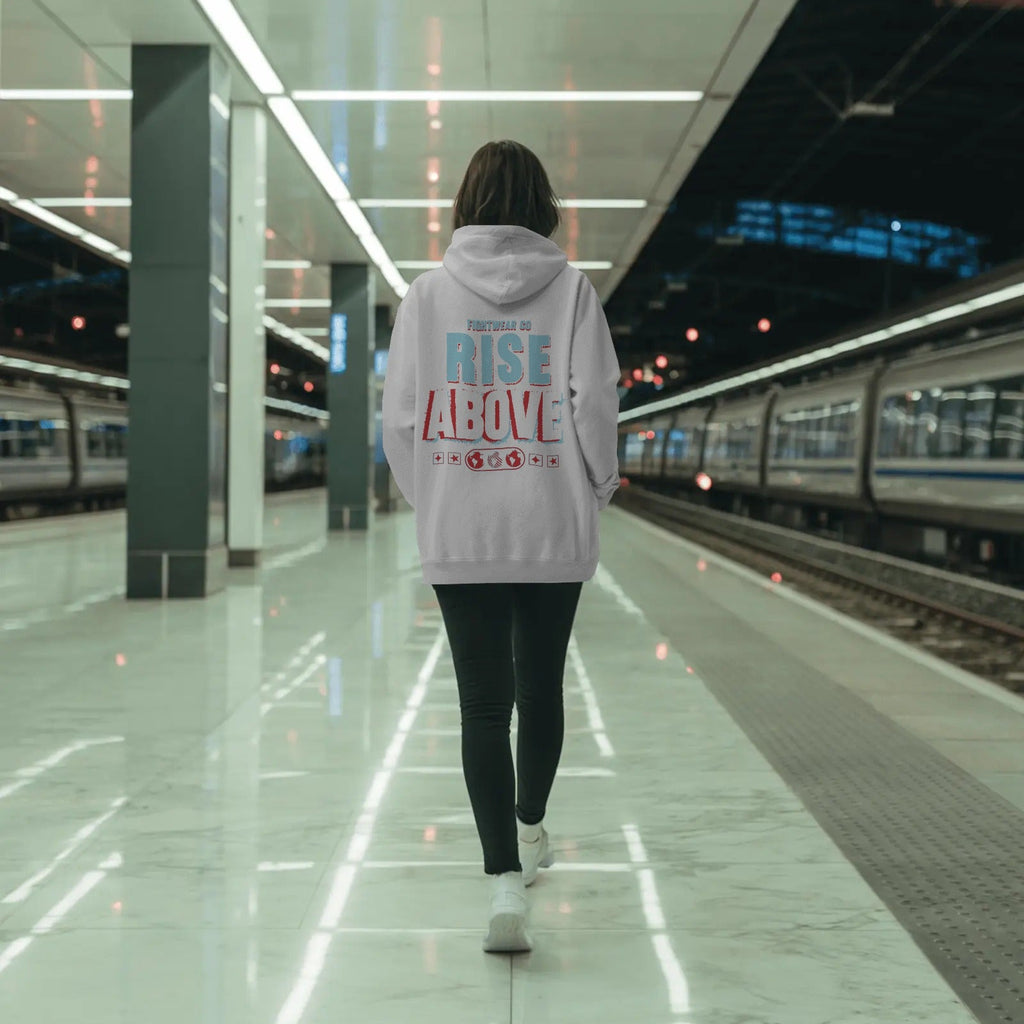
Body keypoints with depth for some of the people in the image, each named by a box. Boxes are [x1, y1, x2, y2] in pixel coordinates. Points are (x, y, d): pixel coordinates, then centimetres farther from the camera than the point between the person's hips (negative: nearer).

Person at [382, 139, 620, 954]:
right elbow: (595, 402, -6)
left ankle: (506, 882, -6)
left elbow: (400, 415, 0)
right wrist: (599, 484, 10)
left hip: (457, 534, 0)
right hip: (555, 529, 0)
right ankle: (530, 826, 40)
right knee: (541, 686, 18)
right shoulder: (571, 288, -3)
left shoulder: (428, 293, 0)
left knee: (483, 702, 1)